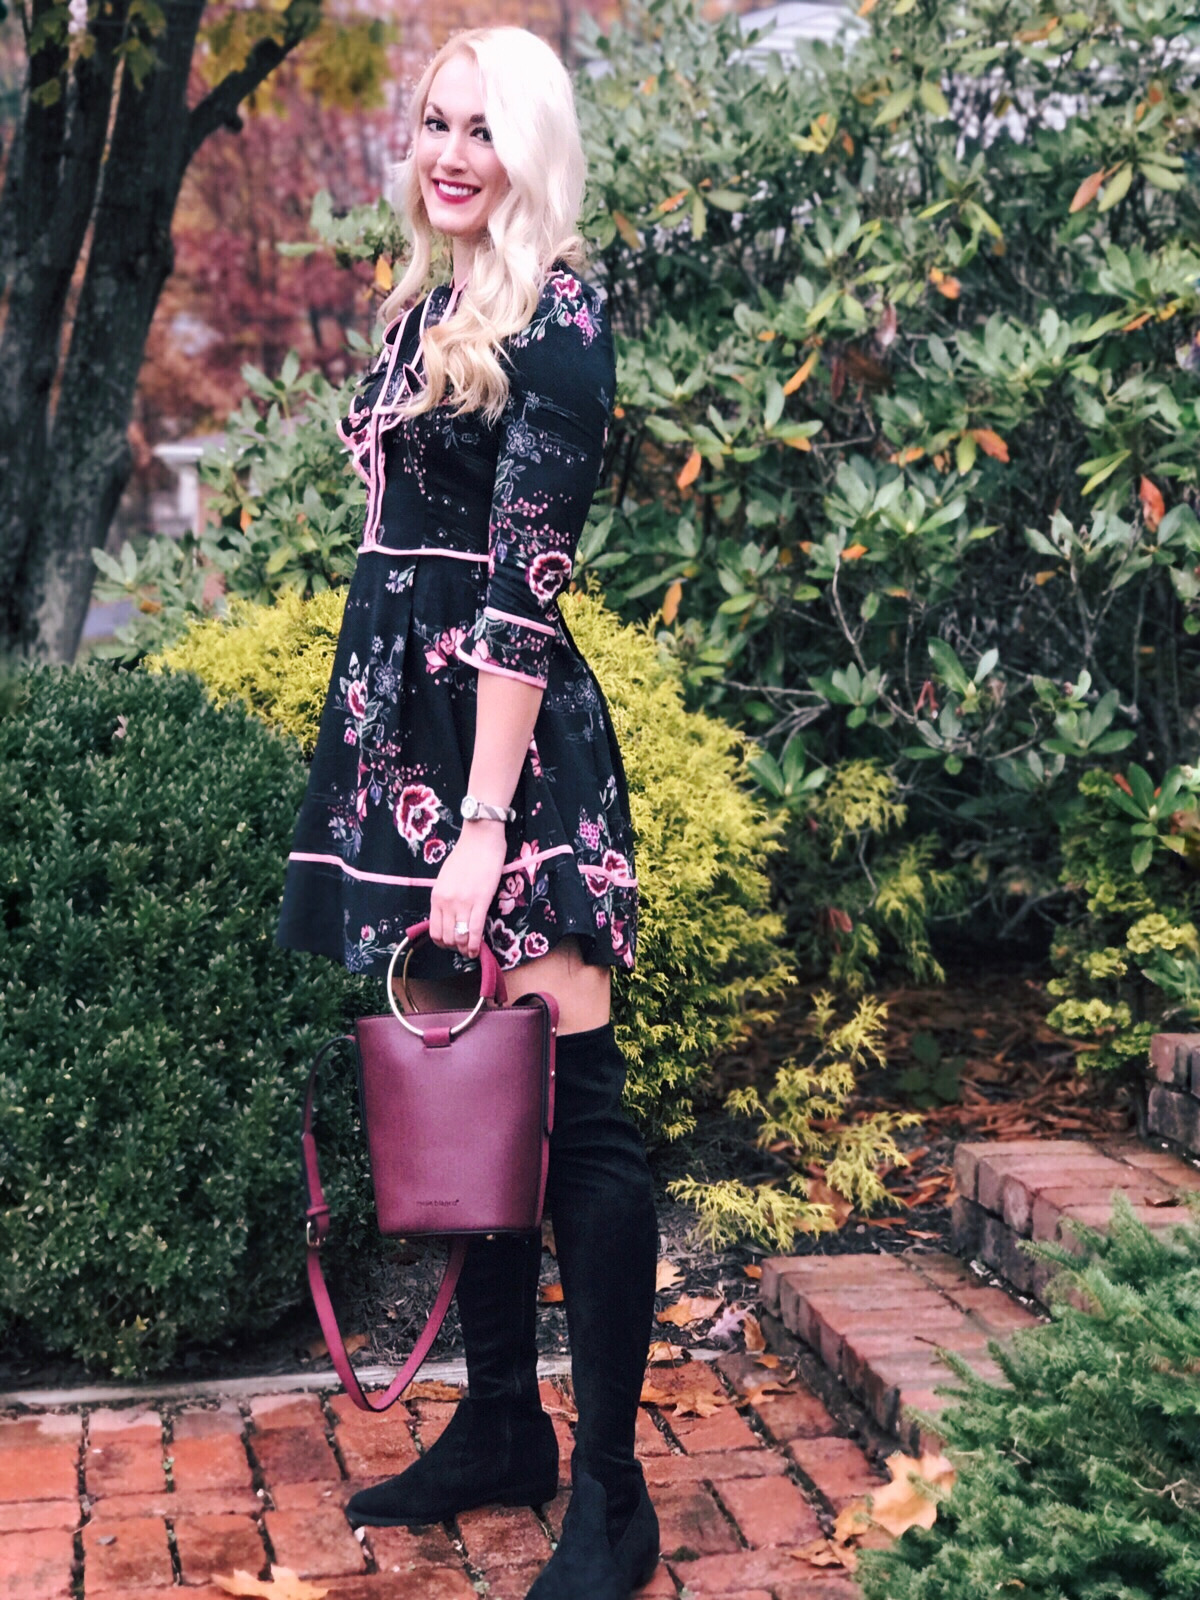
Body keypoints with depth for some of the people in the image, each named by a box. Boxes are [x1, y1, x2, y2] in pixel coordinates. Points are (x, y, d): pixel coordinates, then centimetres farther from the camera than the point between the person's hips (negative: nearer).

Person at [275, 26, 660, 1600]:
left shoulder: (554, 317, -8)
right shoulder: (428, 311, 17)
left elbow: (526, 582, -15)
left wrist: (485, 818, -19)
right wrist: (415, 792, 18)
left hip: (513, 736, -9)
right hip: (402, 727, 9)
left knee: (568, 1104, -4)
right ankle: (502, 1426, 26)